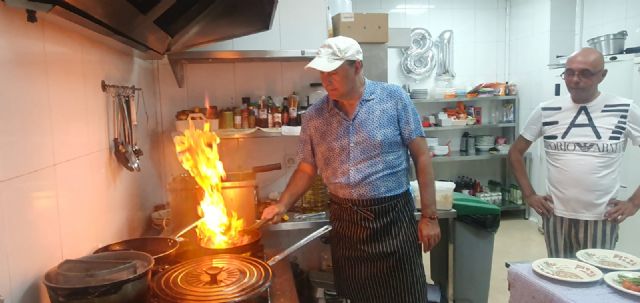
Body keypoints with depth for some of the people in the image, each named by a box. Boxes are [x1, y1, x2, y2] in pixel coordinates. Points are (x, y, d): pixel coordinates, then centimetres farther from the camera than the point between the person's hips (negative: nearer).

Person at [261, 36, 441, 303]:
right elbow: (307, 169, 11)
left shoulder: (394, 99, -6)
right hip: (344, 222, 3)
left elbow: (421, 157, -5)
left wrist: (429, 216, -6)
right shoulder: (314, 116, 2)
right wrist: (282, 206, -2)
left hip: (394, 216, -2)